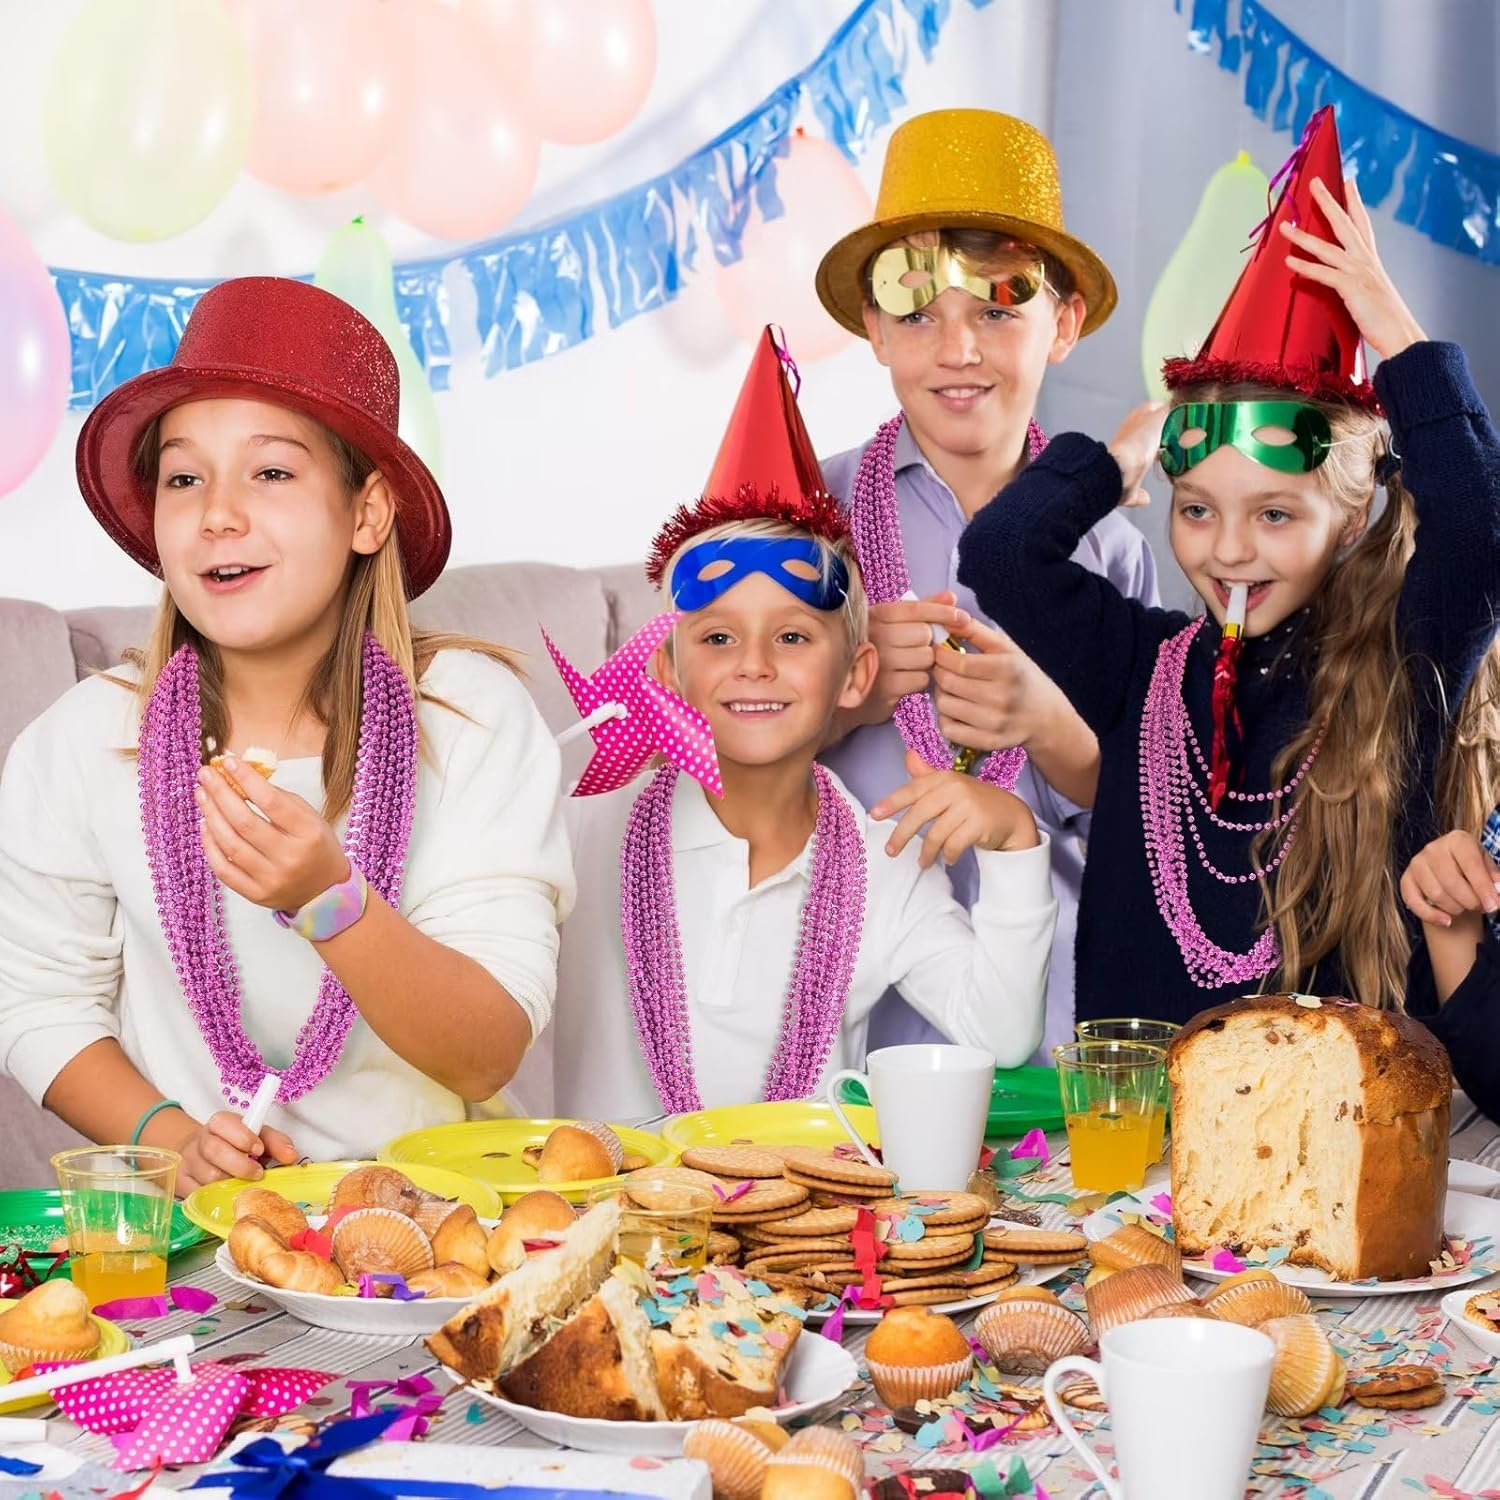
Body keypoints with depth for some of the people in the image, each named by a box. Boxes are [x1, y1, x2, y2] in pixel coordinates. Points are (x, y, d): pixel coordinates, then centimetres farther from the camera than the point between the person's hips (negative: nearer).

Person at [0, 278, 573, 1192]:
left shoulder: (472, 715, -7)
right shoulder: (81, 746, -2)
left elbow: (489, 1059, -10)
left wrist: (329, 901, -25)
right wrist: (172, 1141, -13)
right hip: (189, 1223, 2)